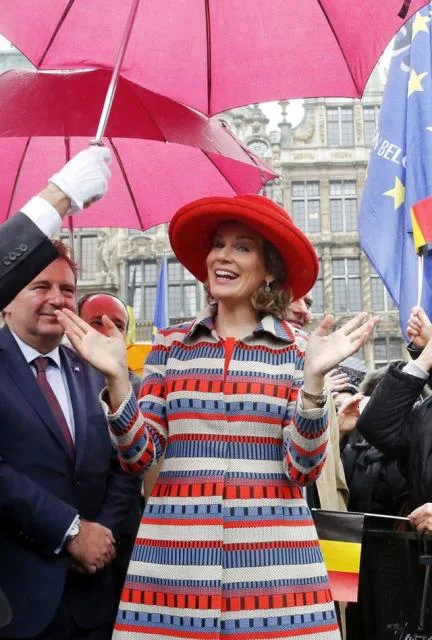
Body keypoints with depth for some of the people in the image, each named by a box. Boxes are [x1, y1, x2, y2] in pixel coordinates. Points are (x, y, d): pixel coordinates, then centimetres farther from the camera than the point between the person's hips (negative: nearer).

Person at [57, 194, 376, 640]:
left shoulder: (298, 351, 2)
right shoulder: (170, 345, 7)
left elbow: (303, 468, -4)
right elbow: (139, 457, 4)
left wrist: (313, 378, -16)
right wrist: (116, 378, -10)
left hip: (272, 557, -1)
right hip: (174, 553, 2)